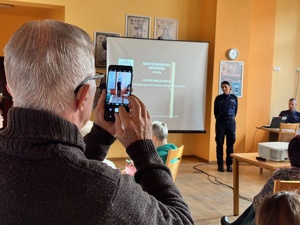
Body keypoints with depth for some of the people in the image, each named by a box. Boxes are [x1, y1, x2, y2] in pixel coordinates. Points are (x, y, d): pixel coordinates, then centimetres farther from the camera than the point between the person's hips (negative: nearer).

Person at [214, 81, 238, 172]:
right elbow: (215, 111, 9)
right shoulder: (218, 98, 2)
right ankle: (220, 164, 6)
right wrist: (218, 118, 10)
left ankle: (229, 164, 11)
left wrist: (231, 118, 12)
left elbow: (235, 110, 14)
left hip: (231, 122, 1)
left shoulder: (234, 98, 5)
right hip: (220, 121, -1)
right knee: (219, 143, 0)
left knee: (230, 144, 3)